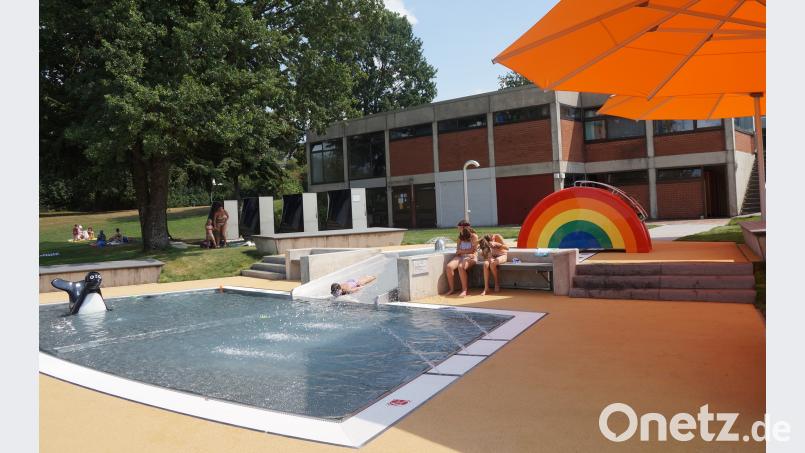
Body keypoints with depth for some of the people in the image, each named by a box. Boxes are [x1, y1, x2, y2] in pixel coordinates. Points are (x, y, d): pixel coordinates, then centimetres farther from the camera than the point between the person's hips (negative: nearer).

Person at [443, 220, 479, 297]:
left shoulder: (474, 236, 1)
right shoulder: (460, 237, 19)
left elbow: (472, 250, -5)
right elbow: (458, 250, 15)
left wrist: (461, 251, 1)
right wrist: (466, 251, -4)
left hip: (471, 257, -6)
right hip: (460, 256, 6)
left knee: (461, 267, -38)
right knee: (448, 267, -24)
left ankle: (464, 290, -31)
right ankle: (452, 289, -17)